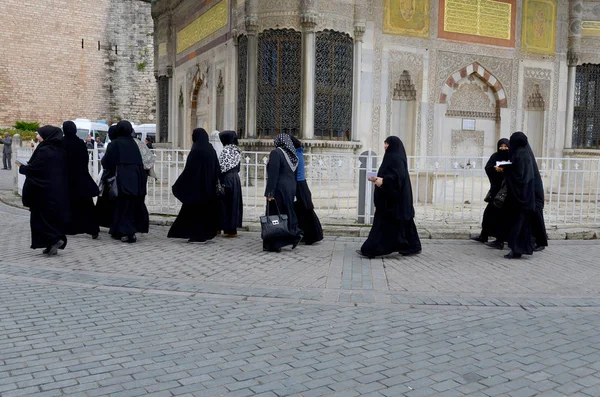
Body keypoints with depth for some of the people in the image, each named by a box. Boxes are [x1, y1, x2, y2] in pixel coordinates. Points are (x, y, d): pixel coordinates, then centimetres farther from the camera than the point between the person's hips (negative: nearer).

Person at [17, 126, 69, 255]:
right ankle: (53, 244, 16)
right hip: (59, 190, 7)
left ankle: (54, 240, -7)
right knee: (55, 216, 12)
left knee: (41, 217, 4)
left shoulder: (44, 151, -16)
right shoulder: (60, 150, 6)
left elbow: (33, 169, -15)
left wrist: (22, 167, 6)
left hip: (45, 190, -7)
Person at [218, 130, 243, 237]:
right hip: (236, 179, 7)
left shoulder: (226, 150, -13)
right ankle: (233, 229, 16)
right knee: (234, 202, 11)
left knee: (226, 204, 0)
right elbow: (238, 167, 11)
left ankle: (229, 230, 2)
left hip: (227, 179, -7)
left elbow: (221, 166, -14)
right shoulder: (237, 150, 10)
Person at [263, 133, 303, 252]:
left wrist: (269, 192, -18)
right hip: (290, 189, 7)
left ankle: (273, 245, 4)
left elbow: (273, 174, -18)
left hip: (279, 189, -7)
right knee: (287, 214, 15)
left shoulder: (276, 153, -11)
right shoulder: (293, 155, 11)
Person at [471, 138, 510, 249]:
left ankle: (500, 241, -4)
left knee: (500, 214, -7)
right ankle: (484, 236, 27)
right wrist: (495, 169, -29)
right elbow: (487, 168, -9)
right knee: (489, 212, 13)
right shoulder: (495, 156, 6)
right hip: (496, 189, 5)